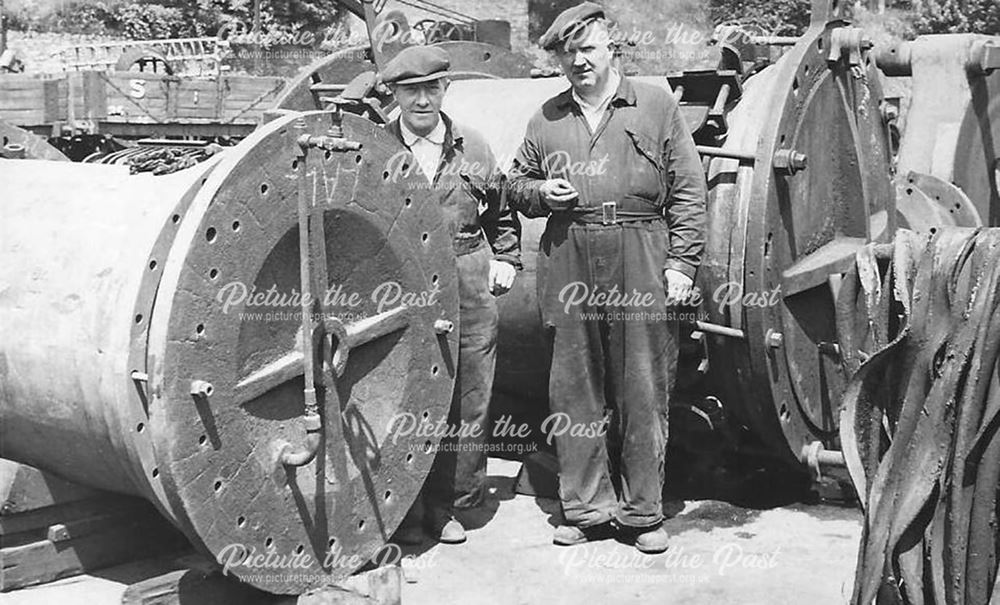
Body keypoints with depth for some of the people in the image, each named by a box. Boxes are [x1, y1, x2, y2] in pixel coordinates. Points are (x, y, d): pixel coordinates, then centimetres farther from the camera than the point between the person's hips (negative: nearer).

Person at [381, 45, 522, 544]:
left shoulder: (472, 148, 12)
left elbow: (501, 212, 24)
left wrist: (505, 261, 15)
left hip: (469, 287, 3)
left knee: (468, 401, 7)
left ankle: (448, 503, 20)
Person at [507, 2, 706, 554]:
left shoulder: (656, 106, 6)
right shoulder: (546, 119, 14)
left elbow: (688, 190, 4)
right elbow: (516, 184, 22)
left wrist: (681, 262, -3)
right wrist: (541, 192, -1)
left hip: (640, 263, -2)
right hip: (569, 265, 3)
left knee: (643, 391, 1)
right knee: (575, 390, 5)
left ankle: (643, 512, 12)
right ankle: (584, 507, 16)